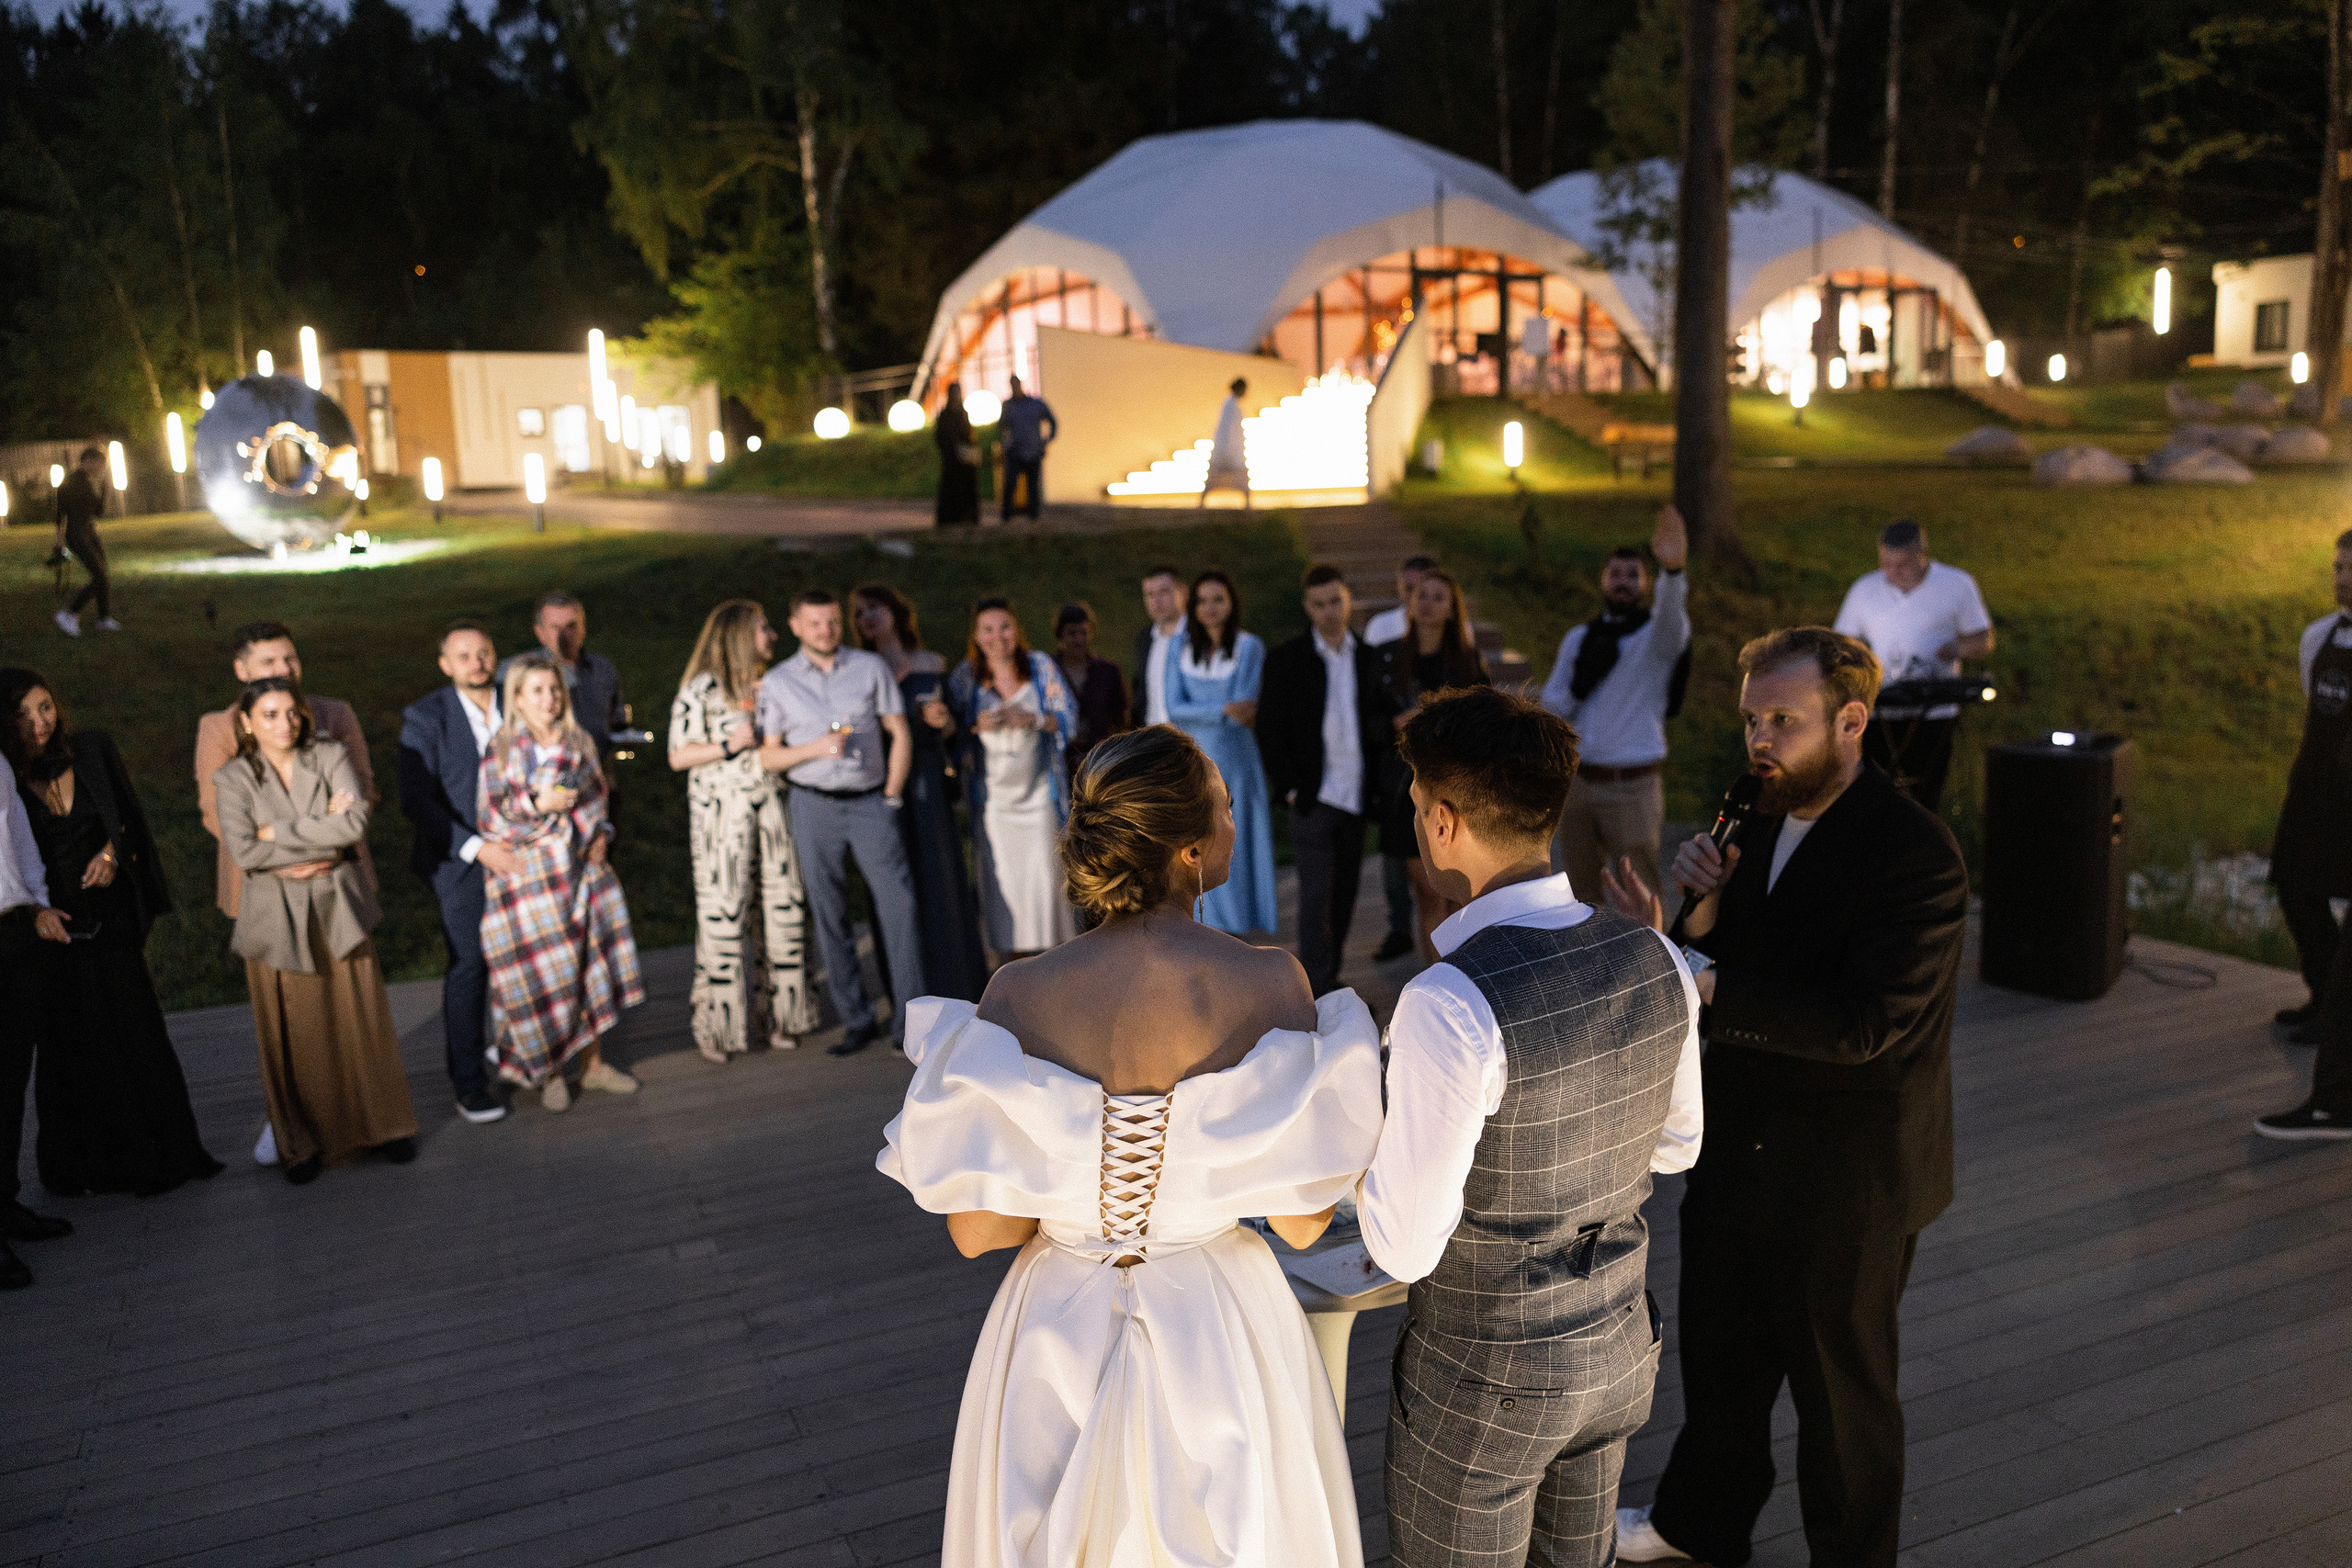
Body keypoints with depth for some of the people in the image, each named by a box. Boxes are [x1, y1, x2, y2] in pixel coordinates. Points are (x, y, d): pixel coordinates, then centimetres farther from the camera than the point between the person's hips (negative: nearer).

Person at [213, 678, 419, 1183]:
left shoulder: (332, 758, 0)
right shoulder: (233, 777, -1)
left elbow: (355, 823, -15)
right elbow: (245, 851, -14)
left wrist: (280, 832, -13)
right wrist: (323, 835, -13)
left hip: (337, 909, 1)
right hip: (276, 918, -1)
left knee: (362, 1023, 7)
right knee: (291, 1036, 6)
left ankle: (384, 1127, 21)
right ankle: (301, 1144, 19)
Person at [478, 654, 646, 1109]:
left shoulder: (579, 743, 8)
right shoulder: (502, 751, -6)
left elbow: (599, 796, 18)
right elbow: (489, 816, -8)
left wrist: (602, 834, 0)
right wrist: (539, 805, -20)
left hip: (585, 868, 5)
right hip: (530, 874, -4)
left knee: (595, 964, 6)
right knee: (544, 976, -1)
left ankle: (593, 1063, 21)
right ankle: (548, 1073, 16)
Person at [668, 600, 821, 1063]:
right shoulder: (701, 689, -2)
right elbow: (678, 757, -5)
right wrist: (727, 747, -16)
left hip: (771, 807, 6)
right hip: (721, 811, -6)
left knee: (782, 907, 3)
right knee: (722, 913, -6)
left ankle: (774, 1016, 14)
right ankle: (715, 1028, 2)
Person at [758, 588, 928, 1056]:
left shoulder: (870, 667, 5)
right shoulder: (777, 681, 4)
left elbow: (900, 733, 7)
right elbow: (768, 757, 4)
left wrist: (892, 795, 0)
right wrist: (815, 748, -13)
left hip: (871, 802, 0)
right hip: (814, 806, 1)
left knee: (899, 907, -9)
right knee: (829, 920, 3)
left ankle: (909, 1022, -2)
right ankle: (857, 1022, 13)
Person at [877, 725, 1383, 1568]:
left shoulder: (1021, 994, -16)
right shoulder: (1267, 983, -19)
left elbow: (975, 1229, -10)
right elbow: (1303, 1220, -12)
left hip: (1060, 1343, 1)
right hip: (1218, 1340, -1)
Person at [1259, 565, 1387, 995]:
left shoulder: (1369, 659, 10)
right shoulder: (1286, 660, -1)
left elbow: (1379, 725, 14)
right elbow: (1269, 728, -1)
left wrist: (1378, 787, 6)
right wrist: (1289, 788, -7)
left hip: (1357, 798, 4)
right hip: (1313, 798, -4)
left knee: (1345, 895, 8)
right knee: (1316, 894, -7)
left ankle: (1329, 976, 21)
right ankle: (1319, 993, -2)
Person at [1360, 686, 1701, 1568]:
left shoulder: (1450, 1006, -33)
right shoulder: (1656, 961, -10)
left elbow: (1408, 1247, -26)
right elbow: (1676, 1144, 7)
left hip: (1483, 1378, -6)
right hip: (1616, 1347, 6)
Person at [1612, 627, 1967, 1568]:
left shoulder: (1915, 854, -22)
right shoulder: (1761, 817, 1)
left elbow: (1864, 1023, -31)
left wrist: (1696, 979, -36)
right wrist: (1702, 907, -15)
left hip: (1846, 1181, -7)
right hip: (1736, 1148, 7)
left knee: (1841, 1386, 14)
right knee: (1718, 1354, 25)